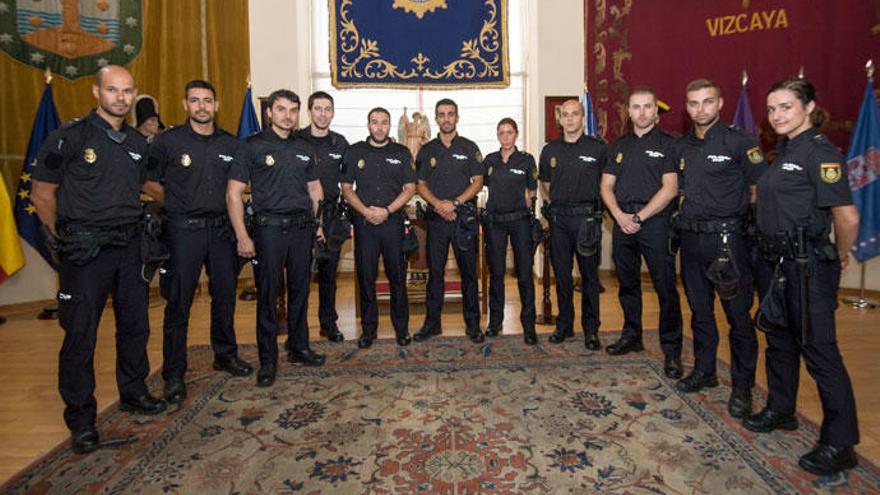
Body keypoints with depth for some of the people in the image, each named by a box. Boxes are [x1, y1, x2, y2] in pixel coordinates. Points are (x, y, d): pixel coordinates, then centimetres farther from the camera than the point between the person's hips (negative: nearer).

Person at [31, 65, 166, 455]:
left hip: (130, 247, 5)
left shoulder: (138, 144, 11)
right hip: (86, 249, -5)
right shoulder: (69, 137, -5)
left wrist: (145, 221, 8)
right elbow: (42, 194, -2)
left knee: (135, 326, 14)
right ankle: (81, 419, 14)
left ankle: (133, 393, 32)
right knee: (81, 334, 1)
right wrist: (61, 234, -9)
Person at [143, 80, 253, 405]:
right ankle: (174, 375, 11)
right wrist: (176, 205, 0)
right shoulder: (168, 141, -2)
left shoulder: (231, 144, 8)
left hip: (221, 229, 4)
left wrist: (228, 207, 6)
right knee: (179, 303, 0)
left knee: (225, 296, 12)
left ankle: (225, 355, 30)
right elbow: (149, 182, 3)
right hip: (184, 231, -4)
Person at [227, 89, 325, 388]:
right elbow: (233, 194, -5)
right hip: (269, 228, -4)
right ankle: (268, 360, 12)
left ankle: (298, 348, 26)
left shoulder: (304, 149, 13)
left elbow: (315, 190, 19)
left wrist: (319, 225, 10)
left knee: (300, 290, 11)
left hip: (302, 228, 5)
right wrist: (242, 237, -12)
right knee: (267, 295, 1)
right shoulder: (253, 146, -1)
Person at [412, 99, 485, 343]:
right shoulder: (427, 150, 11)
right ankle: (432, 323, 15)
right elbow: (421, 185, 8)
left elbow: (478, 182, 1)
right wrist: (438, 204, -10)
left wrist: (454, 203, -12)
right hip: (436, 217, 2)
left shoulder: (469, 148, 6)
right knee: (435, 271, 5)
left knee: (469, 272, 2)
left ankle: (473, 324, 11)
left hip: (464, 217, -1)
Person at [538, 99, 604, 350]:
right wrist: (551, 206, 11)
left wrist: (595, 210, 1)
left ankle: (591, 329, 13)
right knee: (562, 275, 9)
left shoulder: (599, 148, 1)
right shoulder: (550, 150, 10)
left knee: (590, 275, 3)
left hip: (587, 218, -3)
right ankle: (564, 325, 21)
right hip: (559, 219, 3)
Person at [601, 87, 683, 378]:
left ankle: (671, 350, 6)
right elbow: (606, 186, 10)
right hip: (622, 222, 5)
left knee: (665, 288, -3)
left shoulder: (667, 144, 1)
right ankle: (631, 337, 27)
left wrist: (639, 217, -13)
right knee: (627, 285, 13)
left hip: (654, 221, -4)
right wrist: (619, 216, -6)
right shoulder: (619, 146, 15)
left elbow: (670, 188, -9)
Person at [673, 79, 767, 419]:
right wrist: (684, 220, 12)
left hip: (728, 238, -6)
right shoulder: (682, 147, 12)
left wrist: (748, 225, -8)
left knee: (738, 312, 0)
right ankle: (704, 371, 30)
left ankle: (742, 387, 13)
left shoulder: (740, 142, -5)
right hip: (692, 238, 6)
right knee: (699, 308, 15)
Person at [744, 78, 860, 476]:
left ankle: (839, 443, 9)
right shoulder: (782, 152, 13)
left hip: (807, 266, -9)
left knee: (818, 350, -3)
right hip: (775, 262, 9)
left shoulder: (819, 151, -14)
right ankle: (781, 411, 35)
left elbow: (847, 217, -22)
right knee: (780, 340, 19)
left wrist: (840, 256, -7)